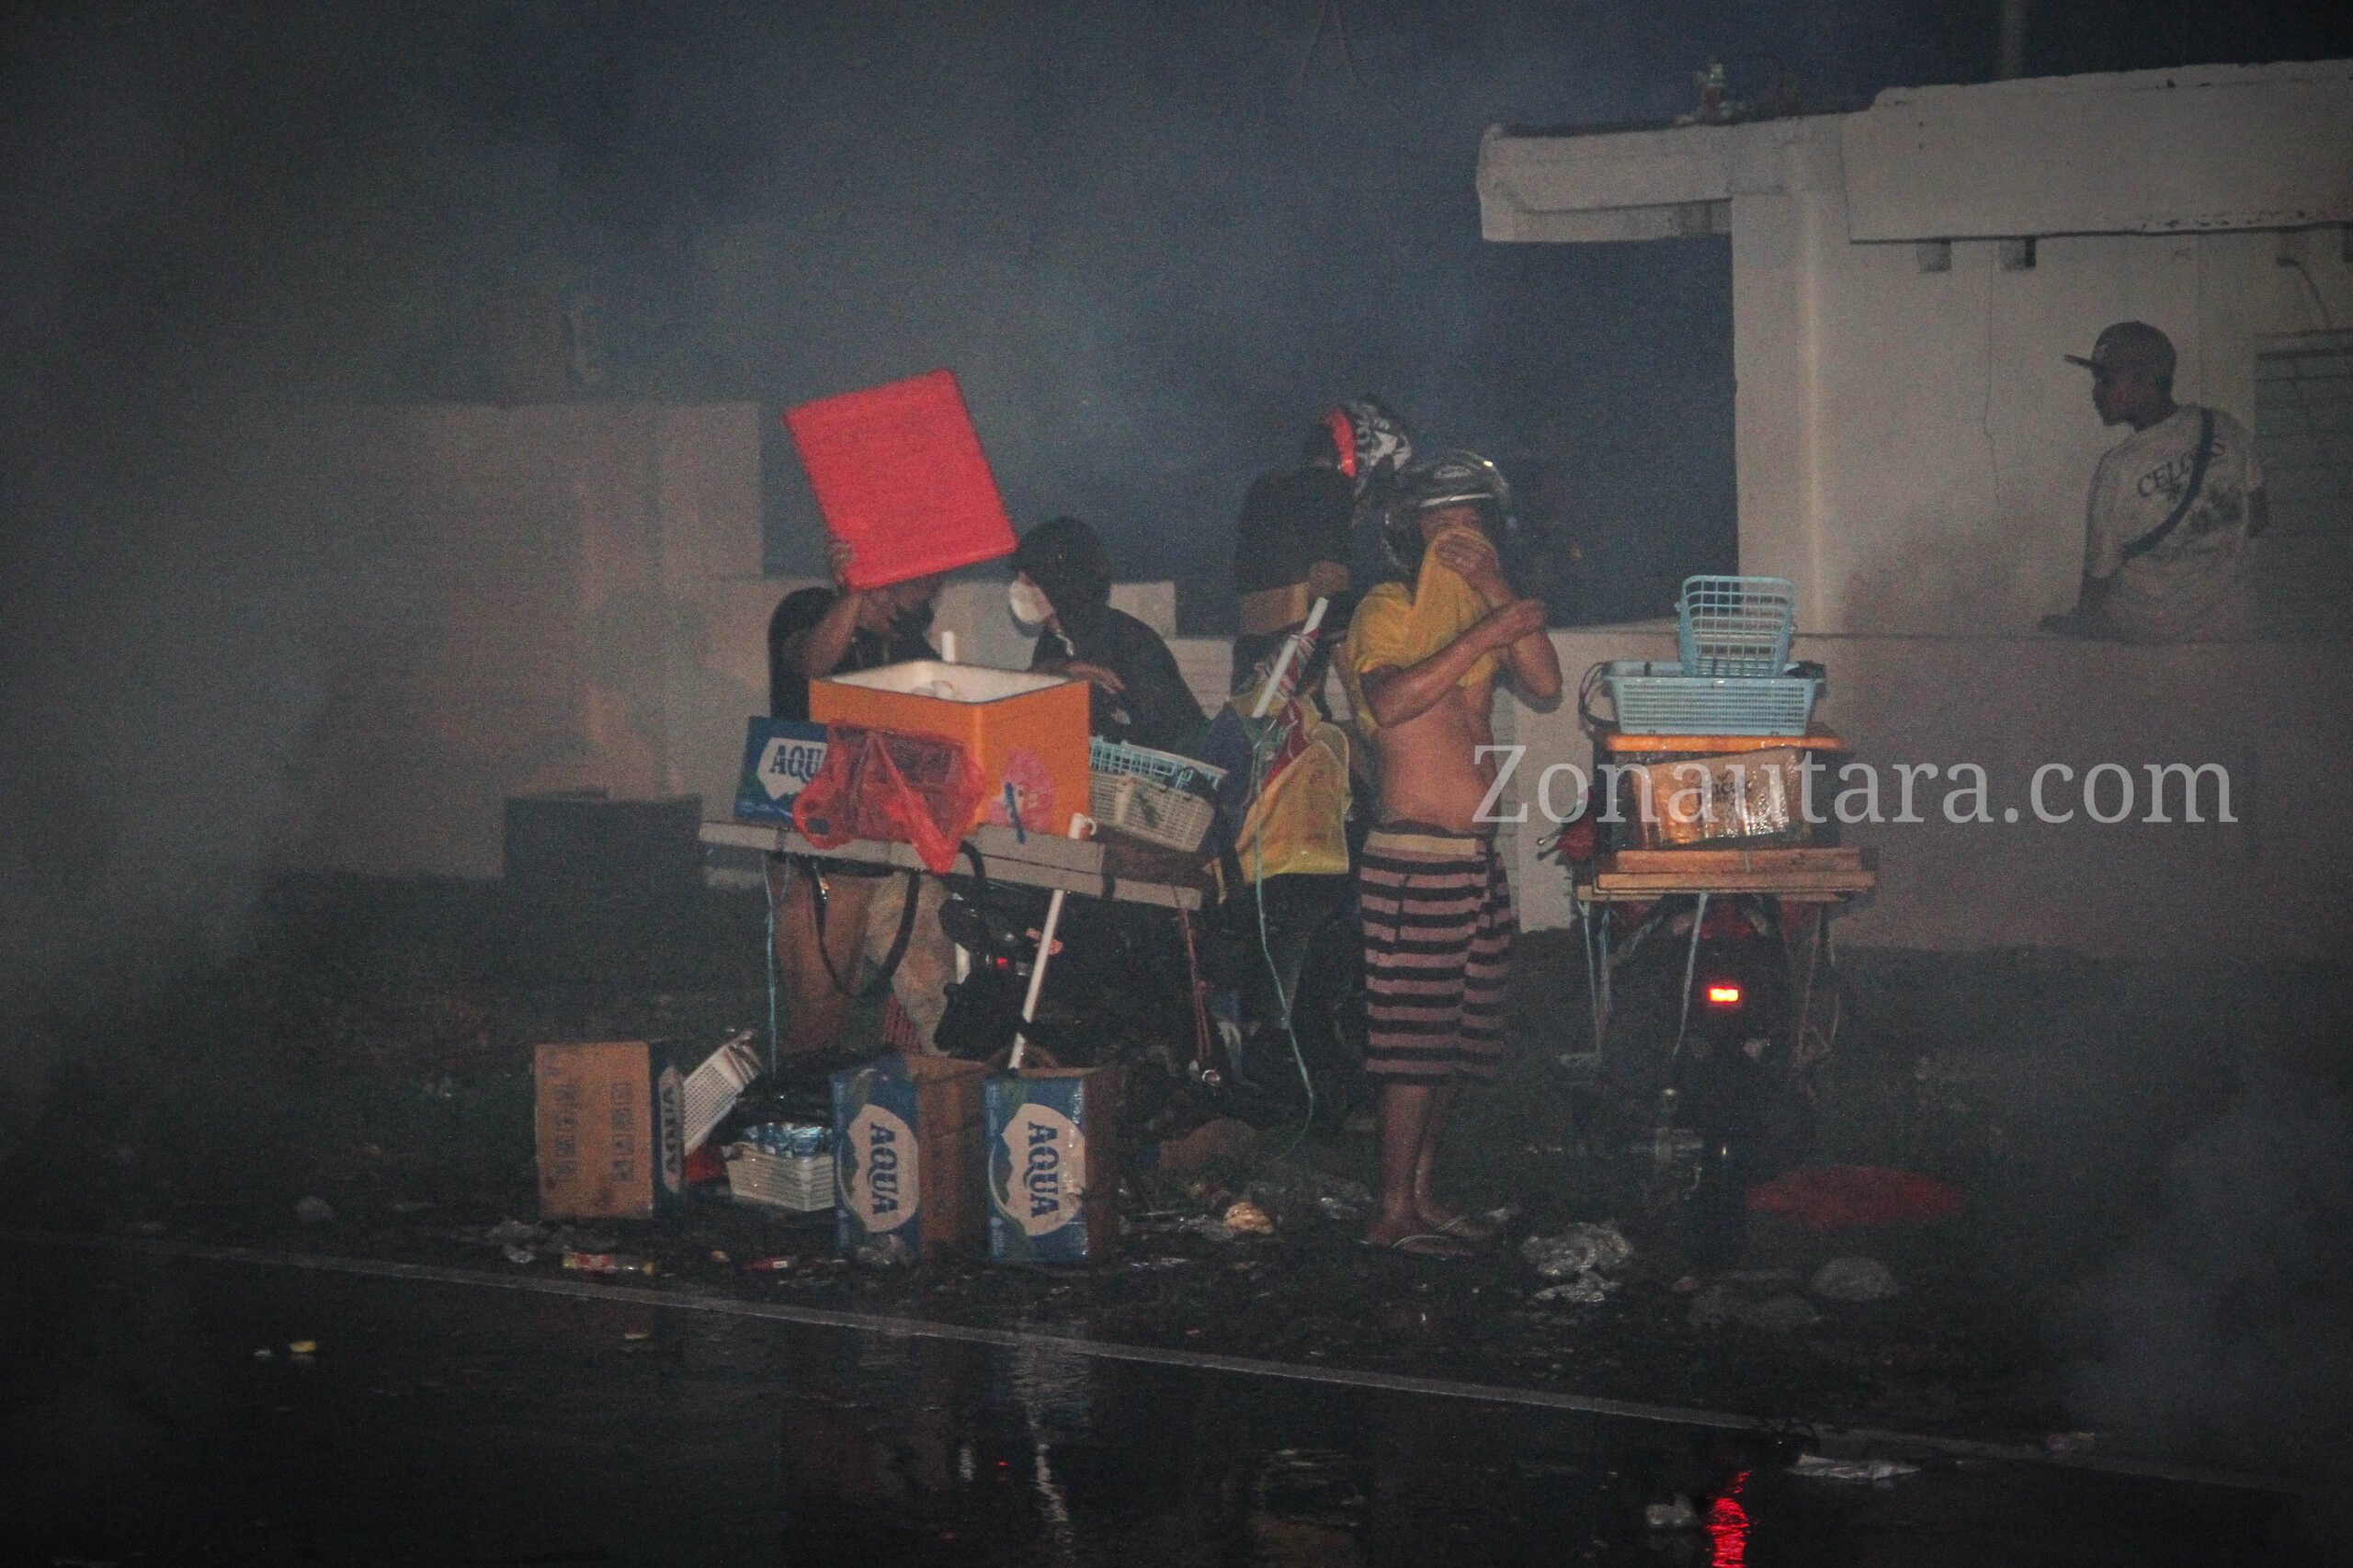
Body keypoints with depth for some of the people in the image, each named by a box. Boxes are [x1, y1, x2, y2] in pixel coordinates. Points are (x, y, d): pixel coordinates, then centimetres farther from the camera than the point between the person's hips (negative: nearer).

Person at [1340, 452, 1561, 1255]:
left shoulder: (1480, 610, 18)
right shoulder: (1387, 609, -3)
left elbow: (1545, 686, 2)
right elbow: (1389, 700, -23)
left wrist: (1495, 590, -5)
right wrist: (1487, 632, -23)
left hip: (1478, 857, 8)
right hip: (1415, 853, -8)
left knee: (1456, 1038, 10)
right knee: (1416, 1037, -9)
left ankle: (1423, 1193, 17)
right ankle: (1394, 1213, -5)